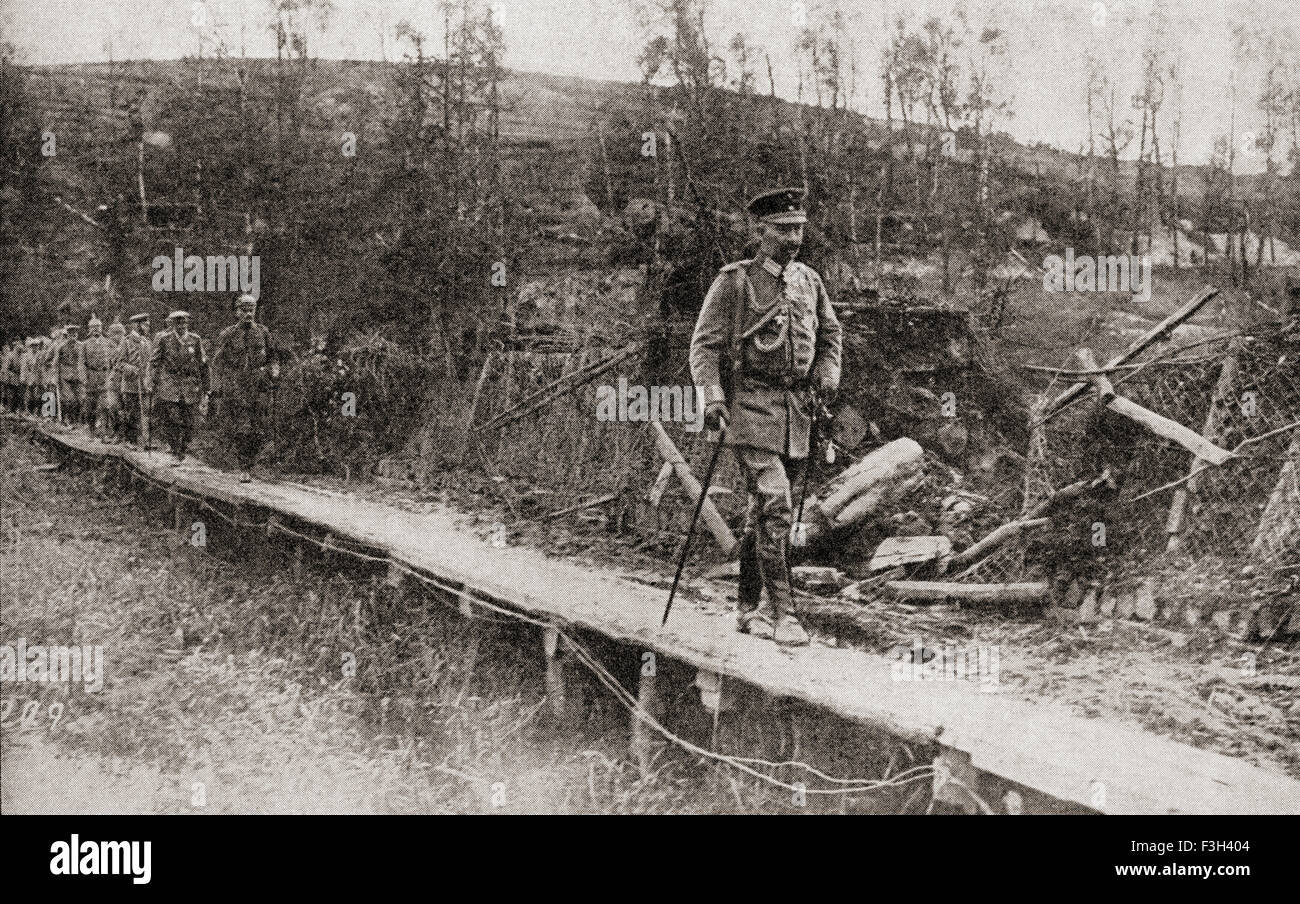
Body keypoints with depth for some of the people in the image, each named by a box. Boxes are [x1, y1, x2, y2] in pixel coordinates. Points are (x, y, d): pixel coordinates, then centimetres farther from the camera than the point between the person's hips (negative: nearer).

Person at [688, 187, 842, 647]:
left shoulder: (809, 281, 12)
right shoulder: (734, 282, -5)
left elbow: (830, 333, 25)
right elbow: (704, 345, -6)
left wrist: (827, 375, 7)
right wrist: (712, 397, -19)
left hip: (796, 407, 6)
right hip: (752, 406, -6)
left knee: (762, 510, 13)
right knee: (774, 506, -15)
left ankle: (748, 608, 24)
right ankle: (782, 611, -11)